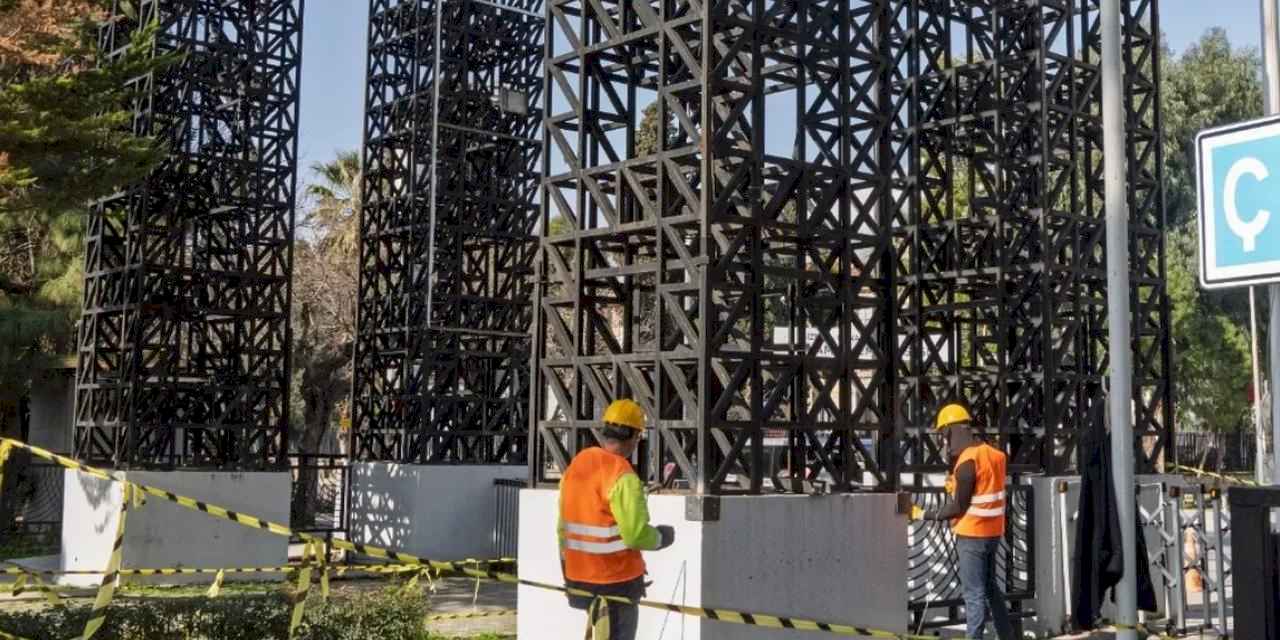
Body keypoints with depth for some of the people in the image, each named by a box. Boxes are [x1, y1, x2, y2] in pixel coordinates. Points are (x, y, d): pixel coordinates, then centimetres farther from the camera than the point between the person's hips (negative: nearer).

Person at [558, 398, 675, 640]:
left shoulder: (575, 466, 6)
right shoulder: (623, 477, -19)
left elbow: (563, 527, 12)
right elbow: (636, 534, -23)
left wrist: (568, 574, 22)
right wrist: (662, 537, -2)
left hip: (579, 578, 8)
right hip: (616, 582, -8)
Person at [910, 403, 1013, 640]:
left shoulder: (967, 460, -20)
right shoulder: (993, 453, 5)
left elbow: (957, 507, -17)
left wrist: (923, 515, -9)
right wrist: (956, 487, 10)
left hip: (972, 535, -9)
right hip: (993, 532, 9)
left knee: (974, 594, -3)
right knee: (990, 587, 20)